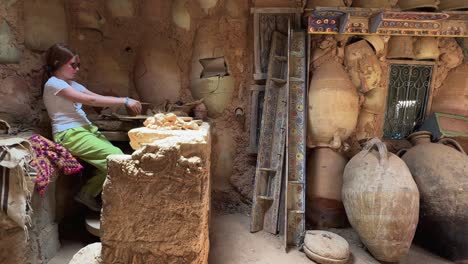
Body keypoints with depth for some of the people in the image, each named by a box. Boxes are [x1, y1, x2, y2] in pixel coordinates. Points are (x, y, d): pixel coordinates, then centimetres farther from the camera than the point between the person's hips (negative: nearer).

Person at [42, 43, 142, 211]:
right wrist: (124, 101, -16)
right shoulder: (53, 83, -6)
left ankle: (88, 193, 7)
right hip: (70, 135, -8)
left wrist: (127, 102, -6)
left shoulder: (72, 84, 20)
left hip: (86, 129, 8)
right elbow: (91, 100, -15)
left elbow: (98, 98, 8)